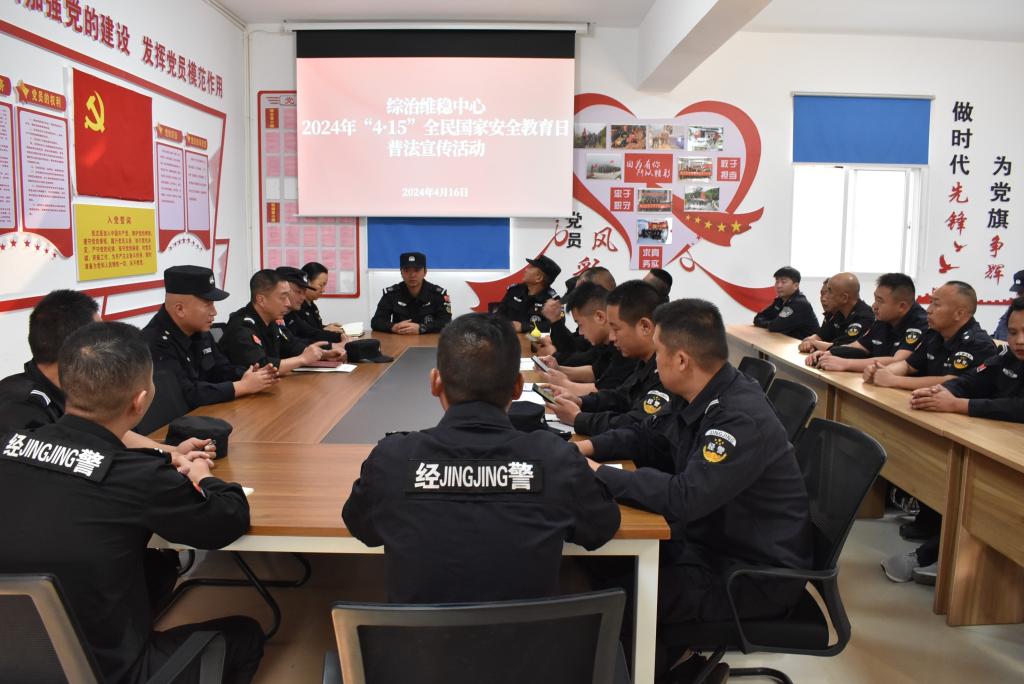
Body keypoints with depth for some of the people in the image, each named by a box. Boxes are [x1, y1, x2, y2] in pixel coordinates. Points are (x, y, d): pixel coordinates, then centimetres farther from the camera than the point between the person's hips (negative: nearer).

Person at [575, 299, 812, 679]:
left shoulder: (742, 420, -30)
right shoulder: (706, 398, -1)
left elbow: (683, 498, -38)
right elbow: (650, 438, 13)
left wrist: (600, 474, -27)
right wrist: (588, 447, -1)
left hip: (757, 574, -8)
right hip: (712, 542, 9)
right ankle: (671, 657, 22)